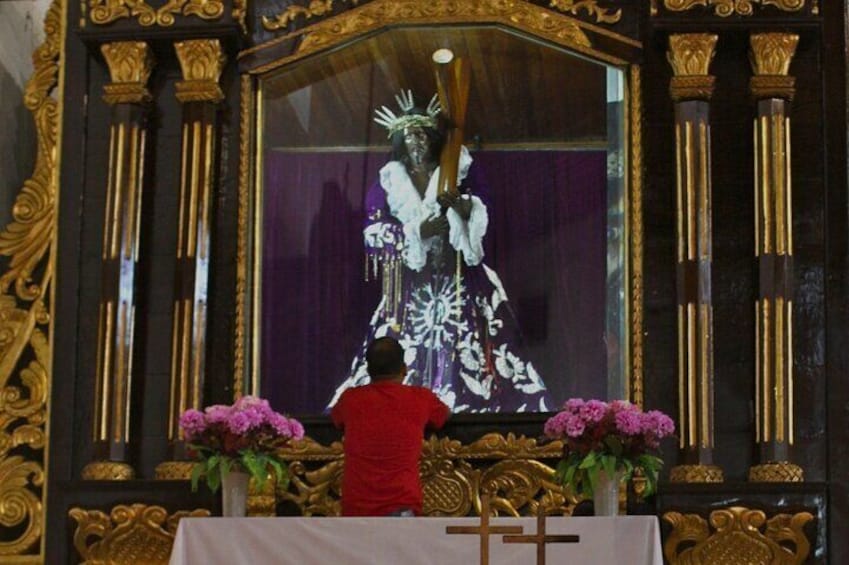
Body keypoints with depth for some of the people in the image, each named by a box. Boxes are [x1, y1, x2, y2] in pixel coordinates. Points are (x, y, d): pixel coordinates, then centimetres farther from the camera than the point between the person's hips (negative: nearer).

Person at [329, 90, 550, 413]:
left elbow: (482, 213, -4)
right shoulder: (387, 183, 6)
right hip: (411, 286, 0)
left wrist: (460, 204, -25)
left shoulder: (457, 173, 7)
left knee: (462, 352, -10)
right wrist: (418, 231, -16)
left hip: (458, 283, 0)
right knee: (410, 360, -6)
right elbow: (374, 234, -4)